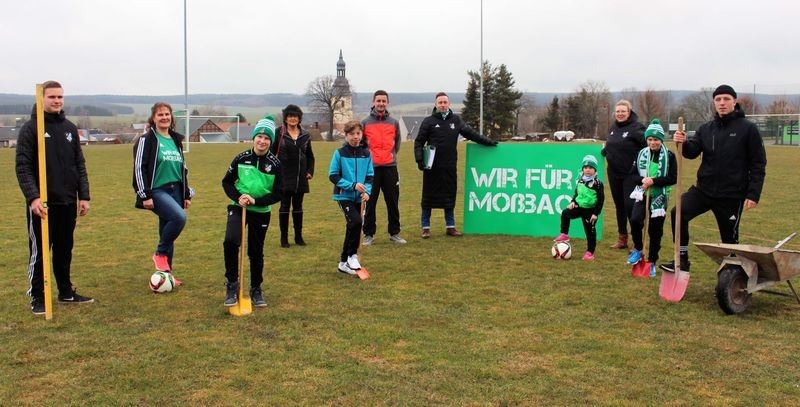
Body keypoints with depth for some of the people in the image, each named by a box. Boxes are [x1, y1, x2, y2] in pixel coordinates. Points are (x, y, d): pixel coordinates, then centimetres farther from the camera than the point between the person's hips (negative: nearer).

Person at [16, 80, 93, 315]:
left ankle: (66, 292, 25)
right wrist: (33, 197, -20)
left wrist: (84, 196, 7)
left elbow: (80, 165, 13)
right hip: (42, 203, -5)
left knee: (65, 250, 14)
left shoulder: (70, 128, 11)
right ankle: (37, 298, 12)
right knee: (39, 251, 2)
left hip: (68, 202, 5)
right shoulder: (30, 128, -5)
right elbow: (23, 167, -10)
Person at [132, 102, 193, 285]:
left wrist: (186, 194, 18)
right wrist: (145, 196, -15)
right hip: (157, 191, -7)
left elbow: (183, 168, 22)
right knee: (179, 217, -29)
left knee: (168, 232, 9)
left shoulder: (176, 140, 16)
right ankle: (160, 253, -8)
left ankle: (167, 273, 18)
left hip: (175, 191, 7)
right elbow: (139, 168, -9)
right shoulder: (146, 140, -3)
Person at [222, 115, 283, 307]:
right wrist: (238, 197, -13)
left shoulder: (275, 164, -6)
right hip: (238, 208, 0)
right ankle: (232, 283, -6)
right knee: (230, 241, -24)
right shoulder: (241, 158, -4)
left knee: (256, 252, 10)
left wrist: (255, 201, -18)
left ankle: (256, 289, 29)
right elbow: (227, 182, 5)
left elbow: (278, 194, -5)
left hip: (261, 212, 1)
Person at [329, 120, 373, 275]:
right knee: (356, 221, -23)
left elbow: (370, 175, 7)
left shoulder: (366, 153, 2)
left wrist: (367, 191, -11)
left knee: (352, 227, 10)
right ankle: (352, 255, -4)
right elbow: (333, 175, -8)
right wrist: (353, 185, -17)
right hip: (344, 195, -5)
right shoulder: (340, 153, -9)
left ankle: (344, 262, 24)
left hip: (358, 197, 5)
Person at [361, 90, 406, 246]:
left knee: (393, 202, 7)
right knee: (370, 203, 3)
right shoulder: (365, 122, 2)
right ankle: (369, 234, 11)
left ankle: (395, 233, 17)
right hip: (371, 167, -2)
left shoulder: (394, 122, 8)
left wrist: (391, 155, 12)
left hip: (390, 167, 2)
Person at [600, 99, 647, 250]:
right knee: (619, 206, 13)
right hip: (614, 174, 7)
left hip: (631, 174, -7)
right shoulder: (613, 127, 9)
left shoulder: (636, 128, -13)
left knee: (630, 205, -10)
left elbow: (649, 147, -18)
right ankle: (622, 239, 24)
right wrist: (604, 150, 8)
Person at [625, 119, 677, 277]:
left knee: (655, 231, 6)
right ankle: (638, 249, 3)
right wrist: (643, 180, -17)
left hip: (660, 198, -1)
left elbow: (673, 178, -9)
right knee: (635, 220, -22)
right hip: (642, 195, 2)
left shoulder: (669, 156, -5)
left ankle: (652, 262, 21)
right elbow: (632, 176, 3)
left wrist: (654, 181, -21)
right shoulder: (641, 154, 4)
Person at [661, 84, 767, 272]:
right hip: (704, 189, 4)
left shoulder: (748, 129, -5)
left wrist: (753, 194, -10)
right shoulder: (706, 128, 8)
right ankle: (682, 260, -6)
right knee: (679, 212, -17)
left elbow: (758, 164, -5)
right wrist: (684, 143, -27)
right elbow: (692, 152, -5)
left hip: (732, 195, -3)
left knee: (729, 239, 7)